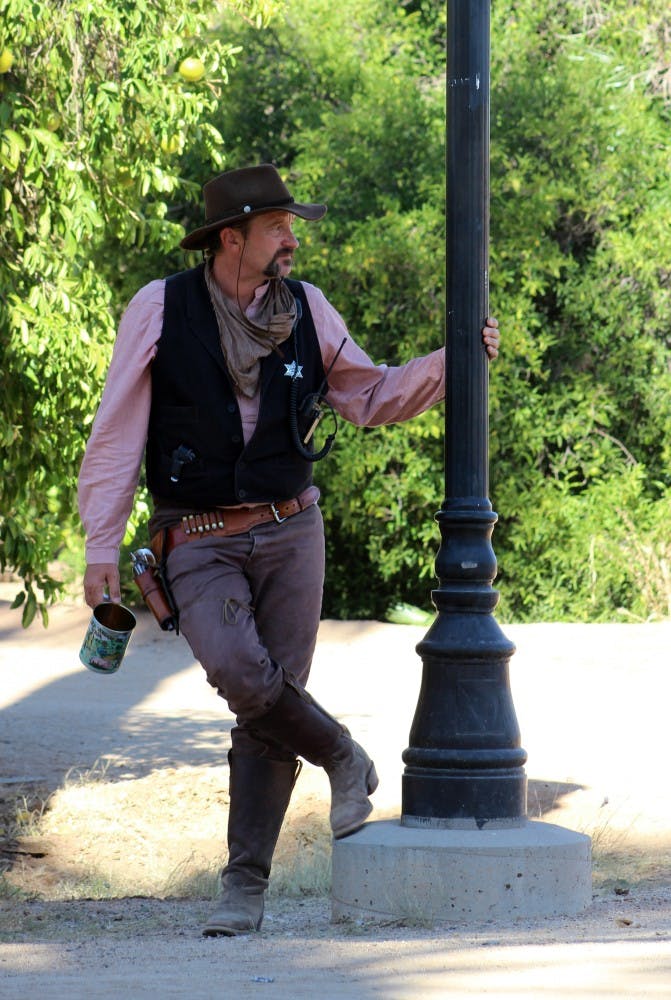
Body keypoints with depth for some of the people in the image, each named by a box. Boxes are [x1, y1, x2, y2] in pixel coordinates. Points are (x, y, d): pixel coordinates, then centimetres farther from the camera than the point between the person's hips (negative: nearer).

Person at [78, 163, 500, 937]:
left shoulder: (304, 309, 5)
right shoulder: (161, 309, -4)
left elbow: (373, 396, 16)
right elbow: (116, 432, -3)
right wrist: (101, 546, -8)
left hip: (289, 531, 3)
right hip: (199, 544, -3)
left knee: (268, 706, -2)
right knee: (239, 670, -26)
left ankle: (245, 885, 5)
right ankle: (344, 761, 0)